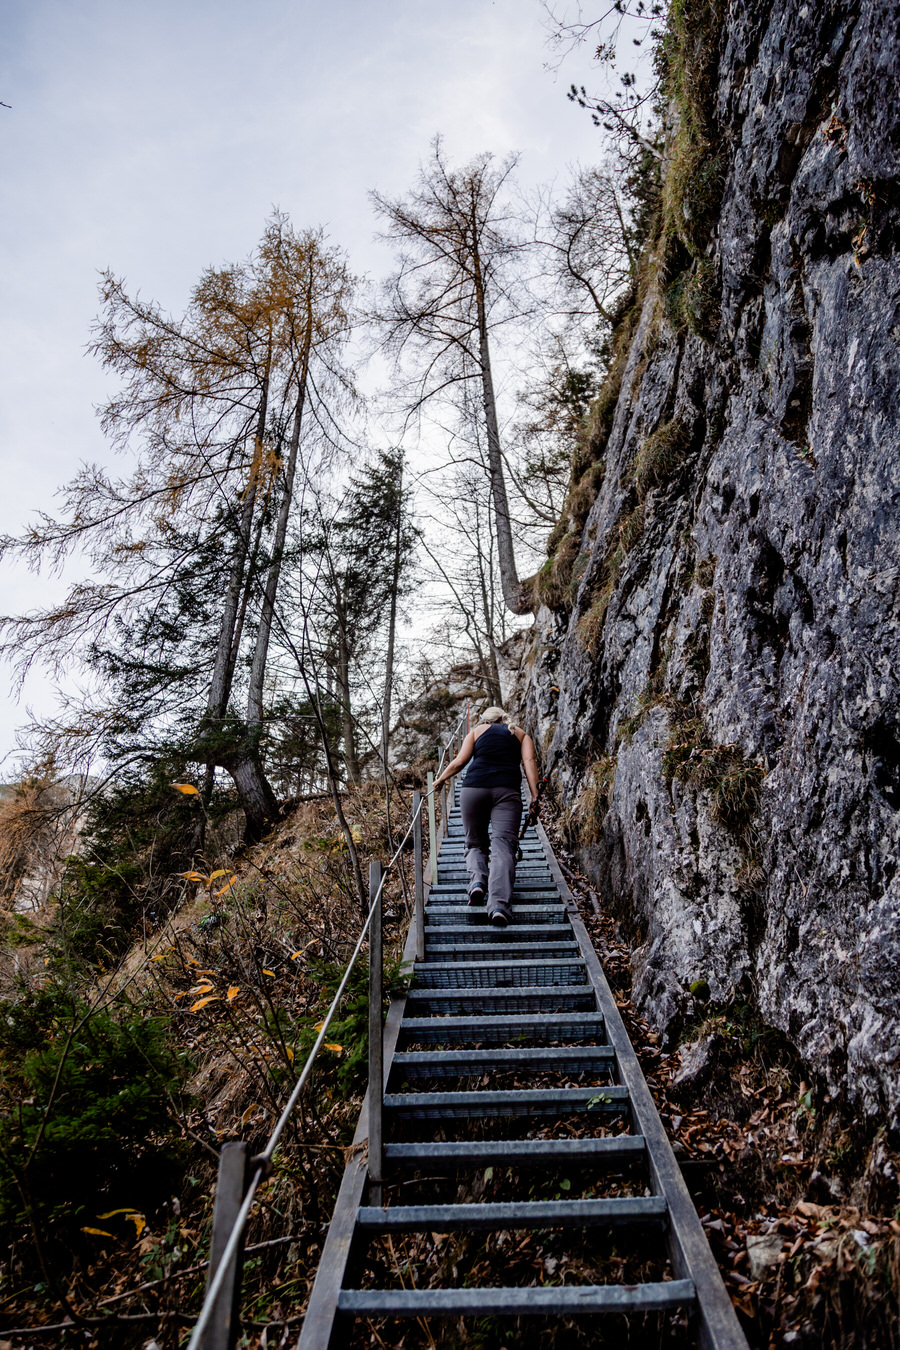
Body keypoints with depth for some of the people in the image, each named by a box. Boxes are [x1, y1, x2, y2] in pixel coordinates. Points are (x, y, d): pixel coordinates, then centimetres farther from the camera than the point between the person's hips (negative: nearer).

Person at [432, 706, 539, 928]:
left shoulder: (477, 731, 22)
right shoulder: (520, 734, 24)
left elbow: (459, 762, 13)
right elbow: (529, 762, 7)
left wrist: (440, 780, 29)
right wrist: (534, 797, 0)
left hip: (474, 787, 1)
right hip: (508, 790, 0)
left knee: (475, 843, 17)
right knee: (503, 847, -9)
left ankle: (477, 879, -10)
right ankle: (499, 905, -27)